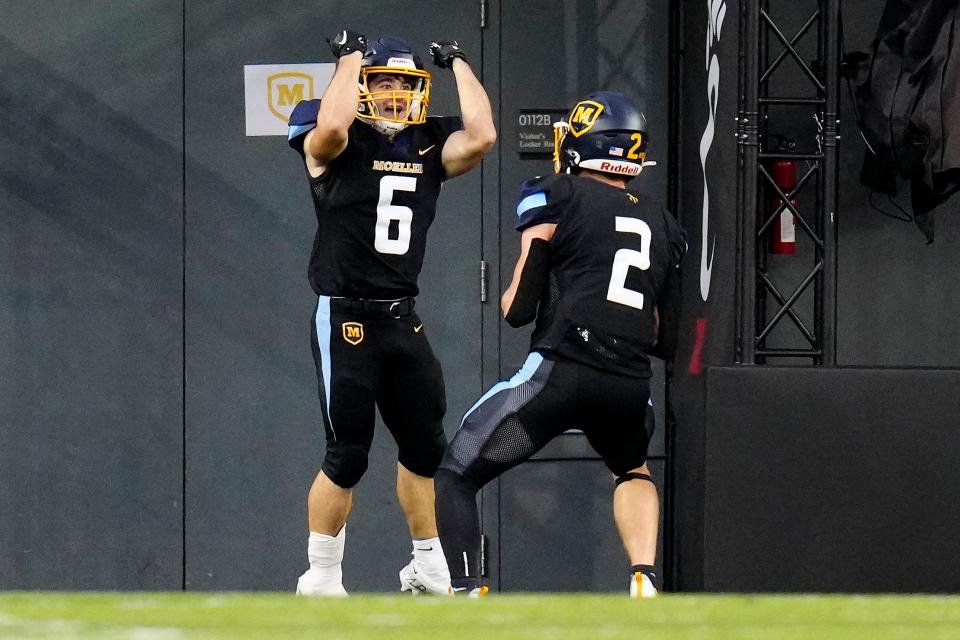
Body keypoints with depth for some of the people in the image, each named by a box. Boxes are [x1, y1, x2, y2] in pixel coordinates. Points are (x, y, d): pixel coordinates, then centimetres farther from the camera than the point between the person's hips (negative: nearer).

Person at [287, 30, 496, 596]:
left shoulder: (430, 146, 7)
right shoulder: (339, 145, -6)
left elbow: (482, 136, -10)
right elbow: (332, 124, -30)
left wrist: (458, 64, 1)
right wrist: (351, 57, -15)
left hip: (403, 318, 6)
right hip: (345, 316, -6)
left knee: (426, 445, 11)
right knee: (348, 455, -4)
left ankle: (430, 571, 26)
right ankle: (321, 580, 8)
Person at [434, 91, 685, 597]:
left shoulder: (557, 198, 3)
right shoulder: (662, 227, 19)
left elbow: (519, 308, -1)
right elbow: (666, 341, 18)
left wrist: (511, 297, 21)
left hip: (558, 370, -5)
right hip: (629, 384, 5)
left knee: (455, 476, 8)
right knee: (633, 471, 35)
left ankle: (467, 593, -11)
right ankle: (644, 580, 11)